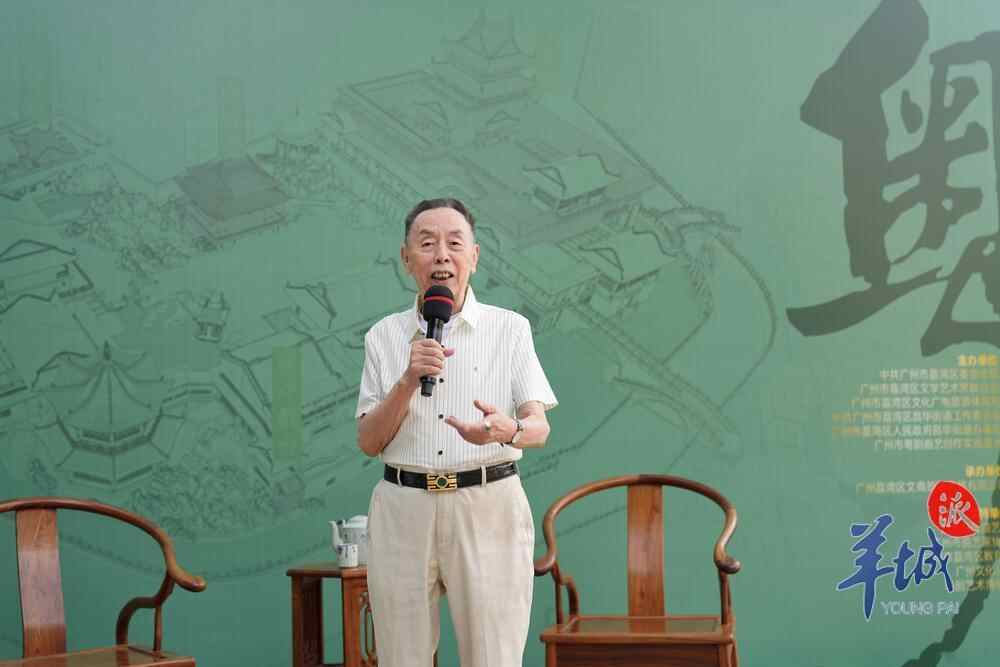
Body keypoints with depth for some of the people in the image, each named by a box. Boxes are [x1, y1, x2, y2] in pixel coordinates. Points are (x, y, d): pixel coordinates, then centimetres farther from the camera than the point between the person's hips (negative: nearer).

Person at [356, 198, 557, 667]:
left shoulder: (510, 328, 2)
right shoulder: (384, 336, 7)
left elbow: (539, 427, -5)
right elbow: (368, 442, 2)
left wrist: (508, 430, -29)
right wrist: (409, 380, -14)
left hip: (489, 508, -2)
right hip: (403, 509, 2)